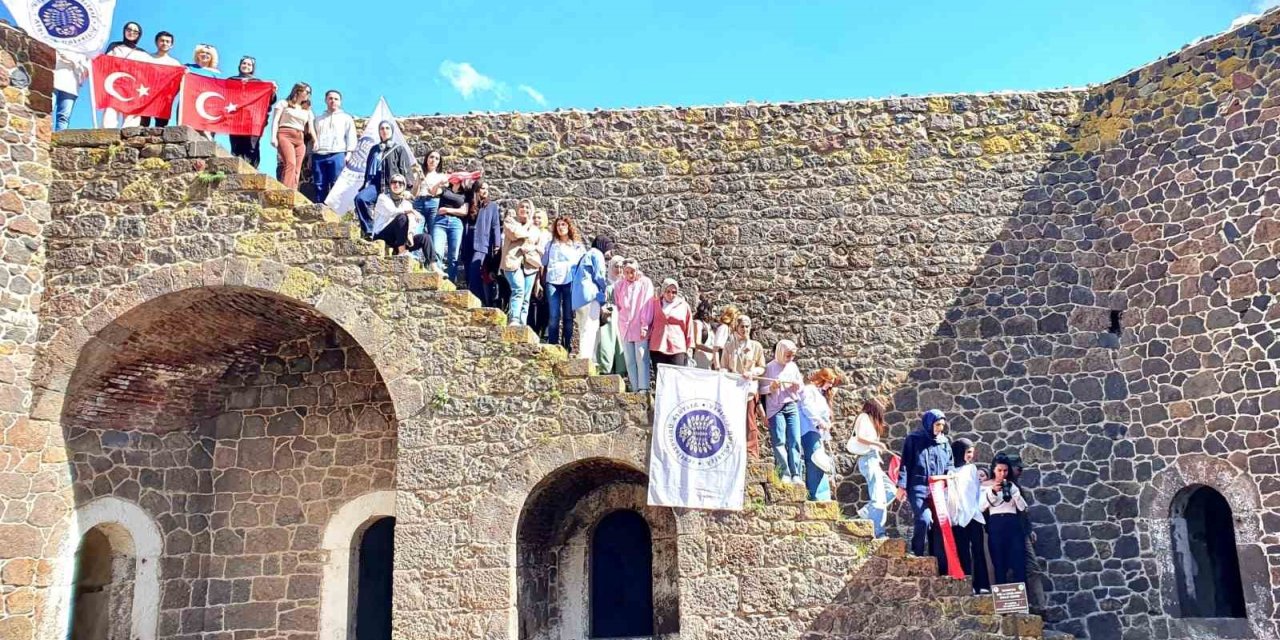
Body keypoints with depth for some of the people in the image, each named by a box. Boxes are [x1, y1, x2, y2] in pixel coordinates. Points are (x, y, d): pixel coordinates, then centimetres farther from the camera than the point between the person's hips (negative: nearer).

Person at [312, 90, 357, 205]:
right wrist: (310, 156, 12)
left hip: (337, 155, -3)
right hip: (318, 156, 3)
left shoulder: (346, 118, 16)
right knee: (319, 187, -2)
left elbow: (351, 136, 6)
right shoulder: (318, 119, 26)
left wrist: (348, 153, -8)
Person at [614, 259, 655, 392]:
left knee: (641, 358, -9)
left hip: (640, 327, -4)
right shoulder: (620, 286, 11)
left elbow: (647, 305, -5)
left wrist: (645, 325, -12)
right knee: (629, 360, 3)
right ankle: (635, 388, 6)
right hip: (625, 327, 4)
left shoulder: (645, 283, 1)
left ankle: (643, 388, -9)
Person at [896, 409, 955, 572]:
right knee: (924, 519, -22)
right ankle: (917, 557, -5)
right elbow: (905, 463, 0)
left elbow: (950, 465, 22)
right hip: (918, 488, -5)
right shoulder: (914, 439, 2)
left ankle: (939, 566, 9)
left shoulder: (944, 442, 16)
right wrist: (902, 485, -7)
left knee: (938, 524, 3)